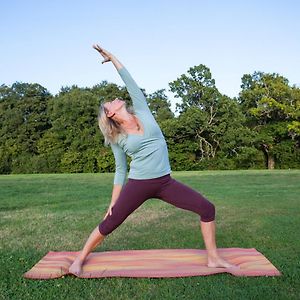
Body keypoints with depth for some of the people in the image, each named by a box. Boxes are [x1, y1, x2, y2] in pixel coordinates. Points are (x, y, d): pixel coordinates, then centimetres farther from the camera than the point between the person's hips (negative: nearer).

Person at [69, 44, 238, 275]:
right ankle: (80, 259, 27)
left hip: (165, 182, 2)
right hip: (138, 185, -2)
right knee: (109, 224, 3)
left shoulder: (142, 112, 4)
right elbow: (120, 171, 7)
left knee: (207, 209, -3)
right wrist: (113, 203, 7)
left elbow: (129, 81, 2)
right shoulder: (117, 139, 1)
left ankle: (213, 258, 14)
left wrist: (111, 56, 7)